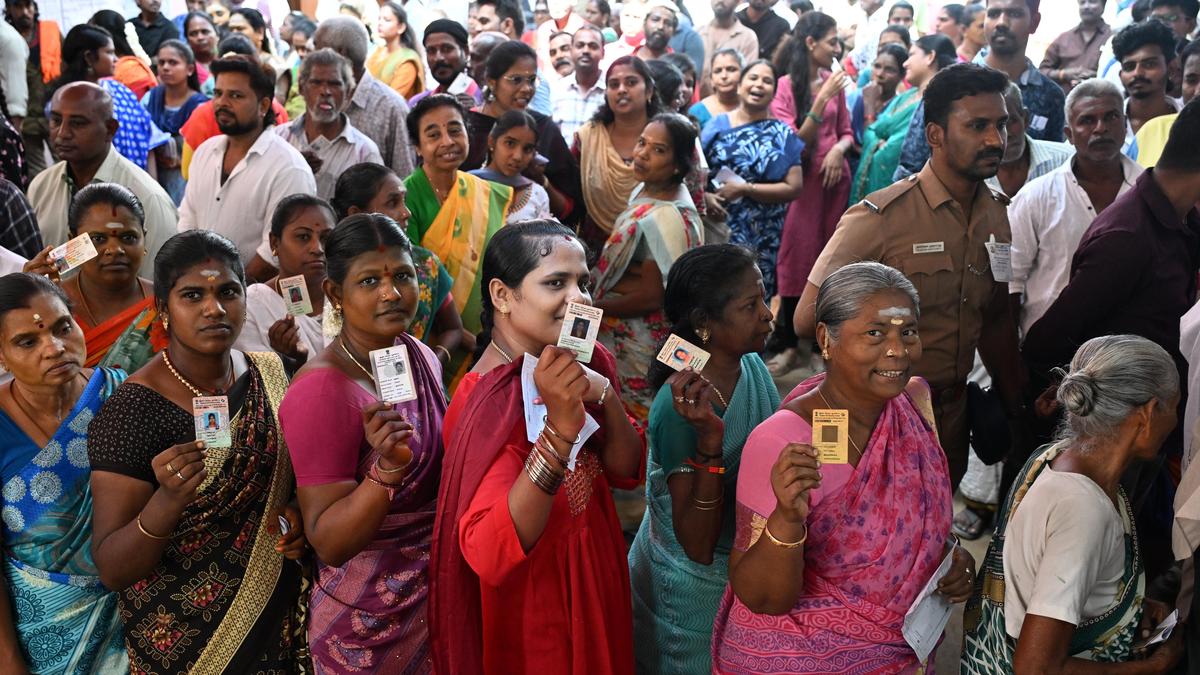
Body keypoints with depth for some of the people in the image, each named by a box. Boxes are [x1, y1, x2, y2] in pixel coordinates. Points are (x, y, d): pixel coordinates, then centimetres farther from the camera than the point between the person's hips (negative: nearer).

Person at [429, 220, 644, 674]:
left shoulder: (579, 363, -5)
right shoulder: (488, 401, -27)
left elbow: (626, 472, -3)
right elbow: (489, 555, -36)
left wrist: (605, 394, -21)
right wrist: (561, 427, -43)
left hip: (594, 577, 7)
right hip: (530, 605, -7)